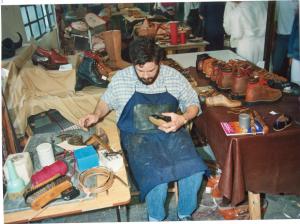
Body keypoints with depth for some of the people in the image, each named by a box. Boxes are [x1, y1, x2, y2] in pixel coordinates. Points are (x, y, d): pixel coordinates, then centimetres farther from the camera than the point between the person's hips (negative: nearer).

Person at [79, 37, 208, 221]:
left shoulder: (174, 76, -2)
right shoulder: (121, 78, -3)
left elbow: (193, 103, 7)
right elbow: (107, 101, 14)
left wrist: (183, 119, -13)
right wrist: (97, 115, -6)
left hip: (171, 132, 2)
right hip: (138, 137, -1)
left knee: (194, 170, -23)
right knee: (157, 178, -28)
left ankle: (185, 214, 7)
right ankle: (156, 218, 6)